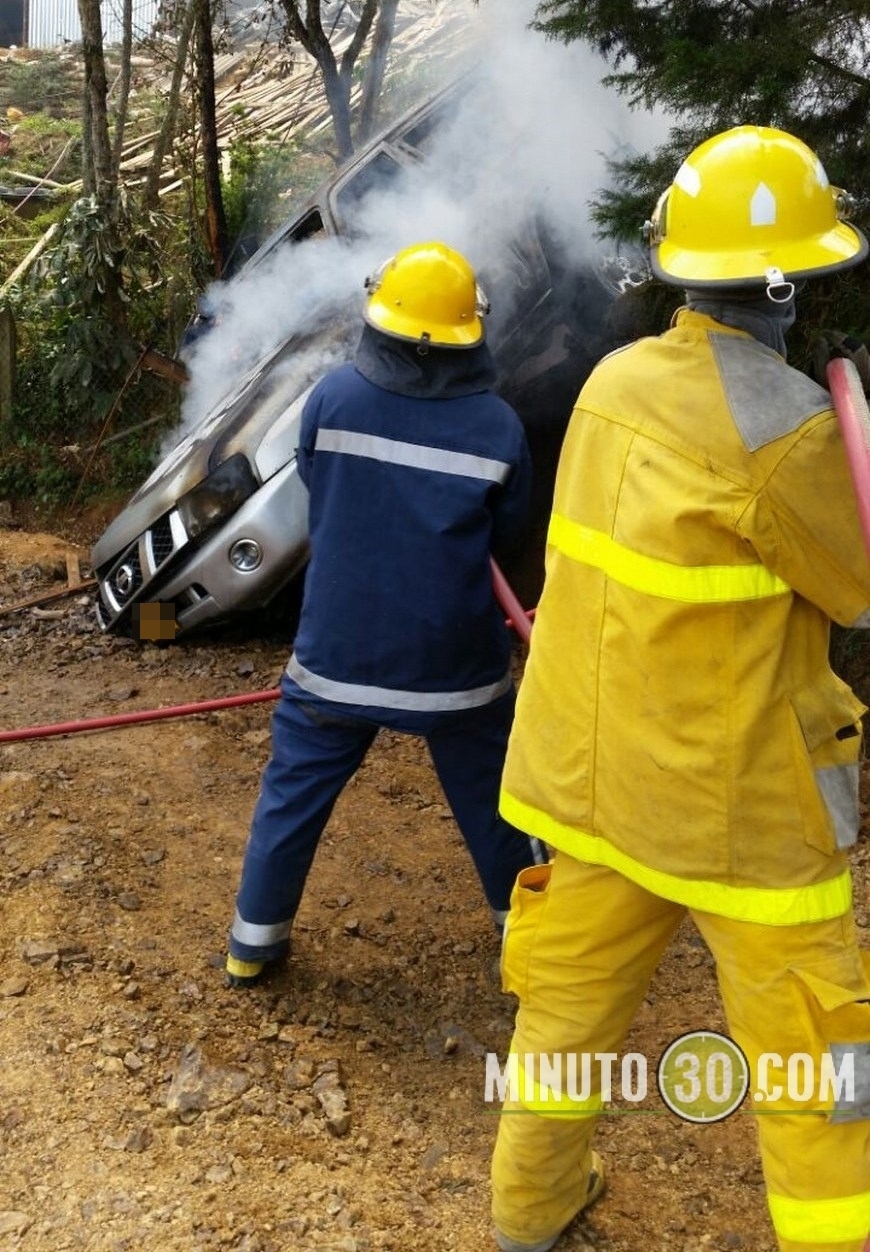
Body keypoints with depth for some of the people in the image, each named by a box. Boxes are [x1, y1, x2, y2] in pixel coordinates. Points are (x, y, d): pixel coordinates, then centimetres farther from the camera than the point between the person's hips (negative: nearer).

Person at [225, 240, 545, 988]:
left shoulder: (334, 396, -11)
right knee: (492, 799, 19)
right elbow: (508, 530, 3)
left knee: (295, 792, 17)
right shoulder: (497, 425, -11)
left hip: (338, 648, 1)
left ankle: (254, 941, 28)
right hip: (454, 658, 0)